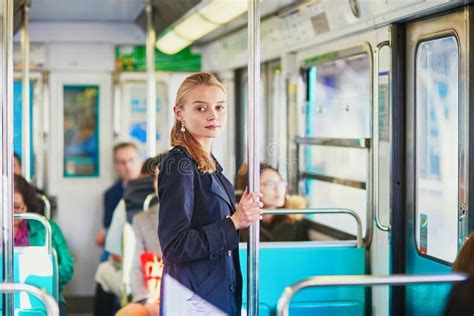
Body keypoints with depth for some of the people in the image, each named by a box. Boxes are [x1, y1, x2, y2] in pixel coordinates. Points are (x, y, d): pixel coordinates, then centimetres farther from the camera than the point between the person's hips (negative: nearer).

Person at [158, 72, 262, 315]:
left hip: (222, 294, 8)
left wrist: (245, 214, 1)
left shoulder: (210, 165, 10)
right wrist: (233, 223, -19)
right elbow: (174, 246, -21)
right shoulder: (179, 165, -16)